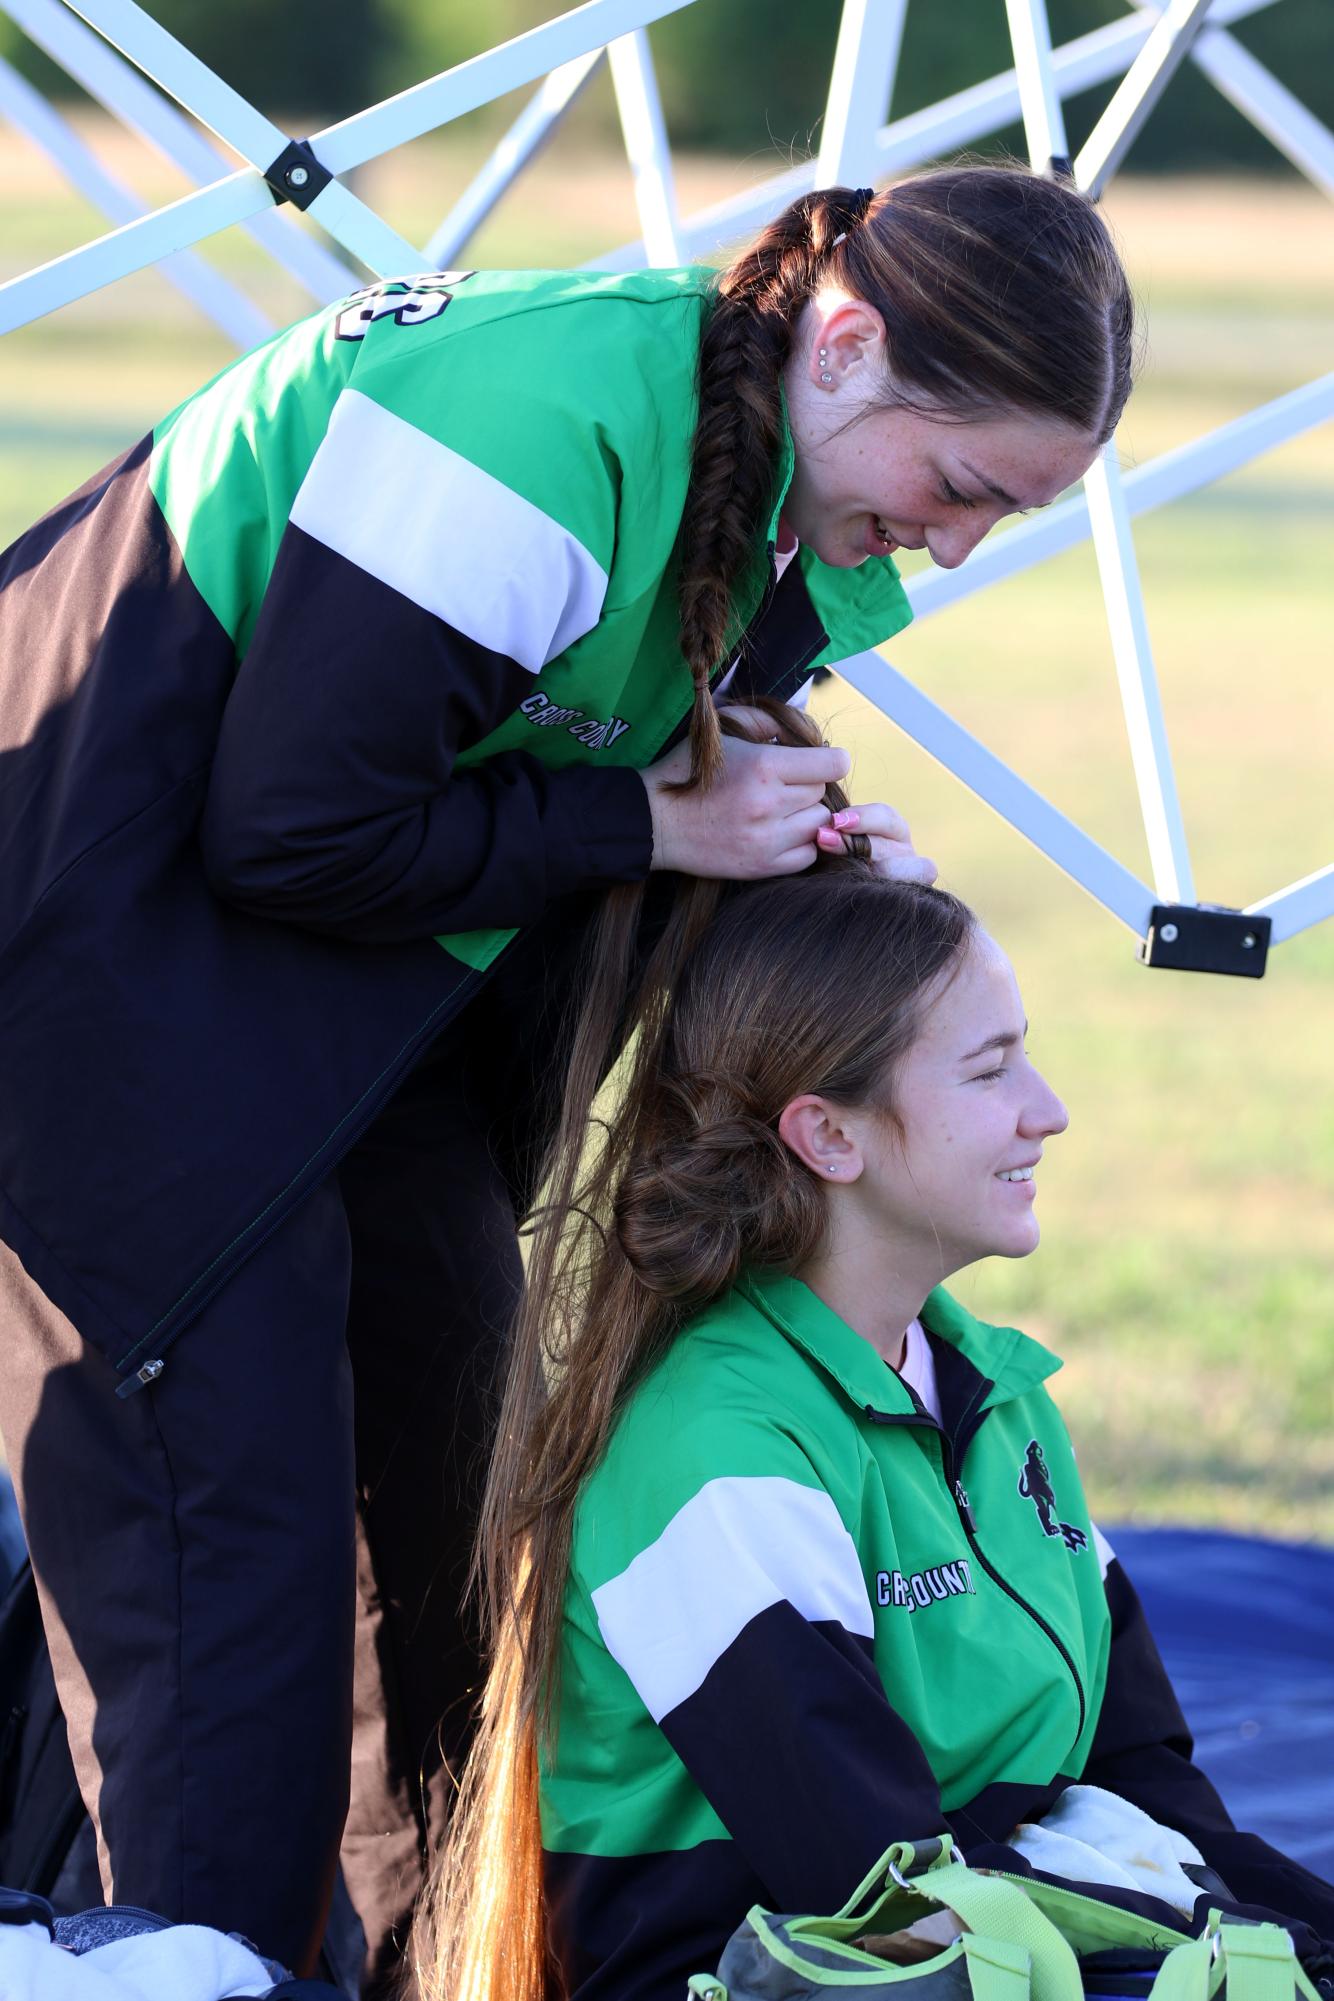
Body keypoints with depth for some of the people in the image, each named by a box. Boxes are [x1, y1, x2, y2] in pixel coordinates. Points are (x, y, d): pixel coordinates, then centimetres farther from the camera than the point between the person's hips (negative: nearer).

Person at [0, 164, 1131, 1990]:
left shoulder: (772, 479, -1)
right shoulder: (539, 421, -30)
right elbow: (297, 831, -28)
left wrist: (804, 851, -9)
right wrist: (649, 824, -21)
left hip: (384, 977, 10)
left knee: (463, 1473, 11)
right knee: (229, 1509, -12)